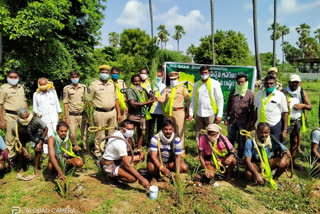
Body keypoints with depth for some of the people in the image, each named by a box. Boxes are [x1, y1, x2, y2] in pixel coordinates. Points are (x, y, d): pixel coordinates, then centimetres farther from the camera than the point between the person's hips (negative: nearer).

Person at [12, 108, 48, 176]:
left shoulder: (35, 120, -37)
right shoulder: (15, 126, -32)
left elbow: (45, 129, -18)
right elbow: (17, 139, -13)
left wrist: (40, 143, -23)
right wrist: (24, 150, -21)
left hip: (35, 134, -1)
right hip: (22, 137, 1)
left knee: (38, 148, -23)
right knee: (19, 151, -18)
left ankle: (36, 168, -3)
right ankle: (23, 167, 13)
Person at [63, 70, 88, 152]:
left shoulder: (84, 87, 5)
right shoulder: (67, 88, 3)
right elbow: (65, 103, 3)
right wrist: (66, 117, -1)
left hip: (82, 114, 1)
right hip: (72, 116, -1)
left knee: (84, 134, 6)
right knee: (72, 135, 1)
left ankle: (86, 150, 17)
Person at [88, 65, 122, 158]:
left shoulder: (112, 85, 13)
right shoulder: (94, 85, -1)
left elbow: (116, 99, 16)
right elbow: (88, 101, -2)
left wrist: (119, 113, 12)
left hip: (112, 112, 5)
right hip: (100, 113, -4)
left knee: (112, 134, 11)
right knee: (100, 135, 1)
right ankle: (98, 153, 14)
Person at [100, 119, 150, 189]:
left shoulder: (118, 133, -3)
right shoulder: (120, 143, -31)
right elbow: (127, 165, -30)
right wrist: (142, 179, -30)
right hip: (109, 165, -10)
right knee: (133, 178, -29)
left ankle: (118, 172, 5)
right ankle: (113, 176, -3)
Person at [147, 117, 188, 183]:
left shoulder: (177, 140, -16)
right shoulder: (155, 139, -24)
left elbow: (178, 156, -14)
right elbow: (153, 155, -29)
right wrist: (162, 168, -43)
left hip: (170, 161, 3)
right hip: (156, 160, -3)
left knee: (184, 168, -18)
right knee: (151, 168, -37)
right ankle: (155, 176, 0)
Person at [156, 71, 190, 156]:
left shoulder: (182, 88, 4)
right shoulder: (167, 89, 14)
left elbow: (187, 100, 1)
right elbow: (162, 100, 6)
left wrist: (187, 112, -7)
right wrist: (156, 98, -15)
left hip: (179, 112, -4)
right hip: (168, 112, 4)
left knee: (180, 132, -3)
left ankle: (181, 151, 4)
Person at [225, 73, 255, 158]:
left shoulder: (250, 94, -2)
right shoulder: (233, 92, 8)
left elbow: (252, 110, -2)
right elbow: (228, 105, 13)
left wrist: (249, 122, -6)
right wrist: (226, 117, 8)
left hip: (243, 122, -3)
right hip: (232, 121, 3)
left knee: (241, 141, 7)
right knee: (230, 139, 11)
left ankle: (239, 157, 19)